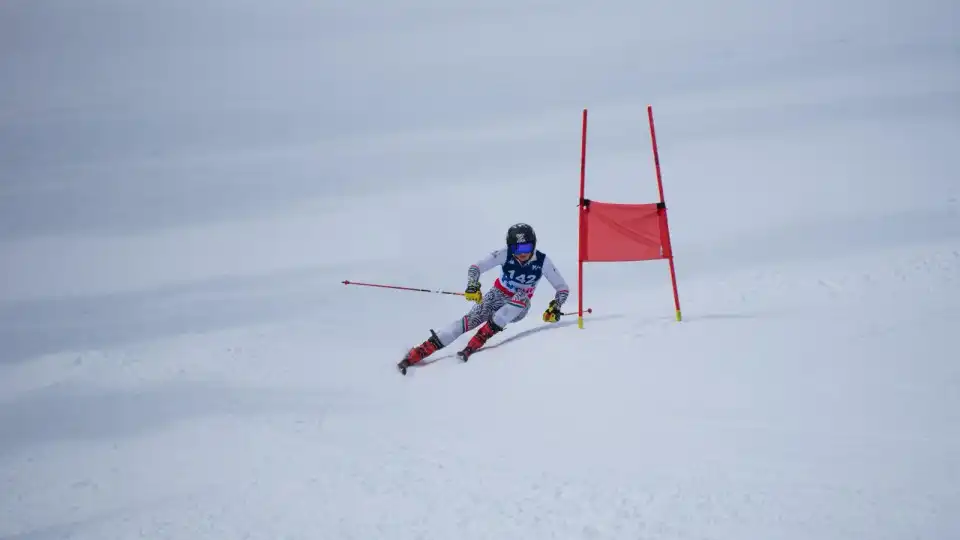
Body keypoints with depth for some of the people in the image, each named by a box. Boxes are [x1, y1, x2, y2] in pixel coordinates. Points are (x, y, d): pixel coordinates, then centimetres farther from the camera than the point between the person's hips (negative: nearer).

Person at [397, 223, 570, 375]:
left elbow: (563, 288, -10)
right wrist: (473, 286, -38)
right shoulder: (505, 254, -19)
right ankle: (418, 353, -35)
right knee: (471, 320, -27)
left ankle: (478, 339, -38)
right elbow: (475, 267, -19)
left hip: (518, 308, 1)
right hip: (497, 296, -1)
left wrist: (555, 308, -27)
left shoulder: (543, 261, -18)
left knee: (522, 297, -35)